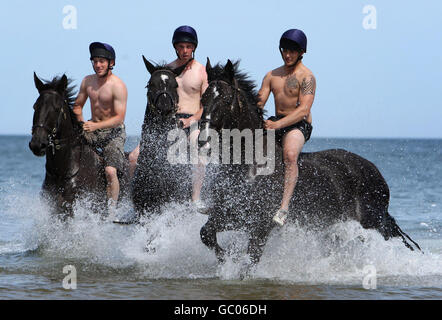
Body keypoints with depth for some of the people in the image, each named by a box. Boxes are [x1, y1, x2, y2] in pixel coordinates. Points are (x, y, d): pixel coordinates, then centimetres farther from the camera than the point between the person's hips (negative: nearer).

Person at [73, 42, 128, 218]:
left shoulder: (118, 86, -16)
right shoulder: (88, 81, 4)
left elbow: (119, 117, -22)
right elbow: (78, 105, 16)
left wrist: (96, 126, -34)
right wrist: (81, 123, -5)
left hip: (113, 132, -6)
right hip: (92, 129, 6)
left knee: (110, 171, -22)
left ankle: (111, 212, -13)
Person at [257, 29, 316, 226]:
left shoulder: (306, 77, -5)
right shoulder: (272, 75, 15)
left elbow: (304, 109, -17)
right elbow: (259, 103, 9)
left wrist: (279, 124, -29)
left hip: (298, 125, -7)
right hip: (276, 123, 7)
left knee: (290, 155, -36)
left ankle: (284, 207, -45)